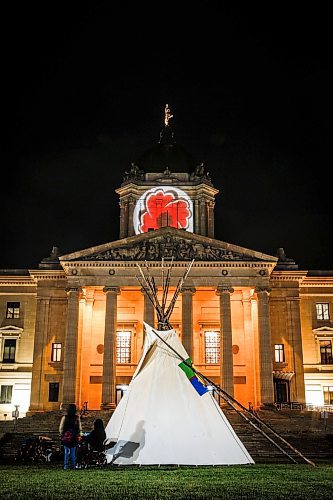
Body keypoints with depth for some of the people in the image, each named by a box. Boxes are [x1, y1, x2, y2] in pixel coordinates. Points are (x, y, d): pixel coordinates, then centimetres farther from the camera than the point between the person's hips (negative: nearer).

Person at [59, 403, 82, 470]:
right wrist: (78, 435, 14)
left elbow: (61, 428, -5)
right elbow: (79, 428, -1)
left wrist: (61, 435, 10)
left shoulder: (64, 417, -9)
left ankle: (66, 466, 7)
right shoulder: (77, 418, -6)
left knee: (66, 452, 9)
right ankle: (73, 465, 13)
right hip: (74, 438, 1)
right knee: (73, 452, 11)